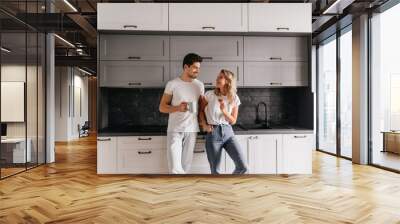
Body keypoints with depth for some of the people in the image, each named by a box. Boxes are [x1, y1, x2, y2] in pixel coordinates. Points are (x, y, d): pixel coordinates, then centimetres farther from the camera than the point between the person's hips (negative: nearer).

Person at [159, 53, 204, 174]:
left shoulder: (200, 85, 7)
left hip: (192, 130, 3)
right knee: (175, 167, -10)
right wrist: (178, 108, -19)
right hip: (175, 130, -3)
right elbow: (162, 107, -2)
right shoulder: (172, 84, -4)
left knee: (185, 166, 7)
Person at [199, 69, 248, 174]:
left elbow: (233, 121, 4)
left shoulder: (235, 99, 2)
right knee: (215, 171, 2)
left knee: (243, 166, -5)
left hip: (228, 132, 2)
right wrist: (204, 125, -2)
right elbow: (201, 110, 11)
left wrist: (224, 111, -13)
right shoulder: (210, 95, -4)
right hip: (213, 134, -2)